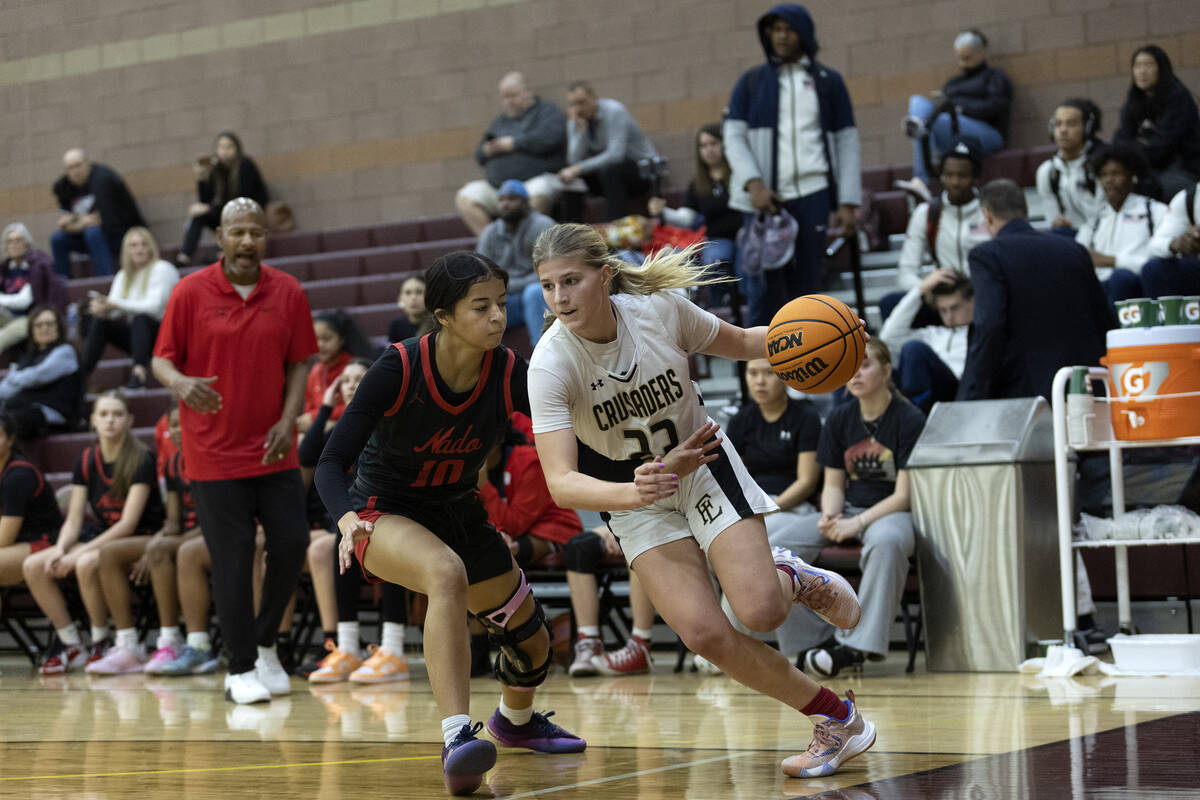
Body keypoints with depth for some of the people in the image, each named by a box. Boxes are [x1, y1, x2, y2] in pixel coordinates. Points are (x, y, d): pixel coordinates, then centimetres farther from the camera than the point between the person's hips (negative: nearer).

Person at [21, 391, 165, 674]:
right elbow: (74, 519, 5)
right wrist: (60, 550, -17)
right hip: (103, 537, 7)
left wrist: (80, 552, -24)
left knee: (87, 563, -36)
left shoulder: (141, 460, -13)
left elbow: (128, 524, -19)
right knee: (33, 566, -13)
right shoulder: (86, 461, 5)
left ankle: (101, 642, -15)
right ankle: (71, 647, -6)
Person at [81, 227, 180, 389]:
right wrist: (102, 308, -25)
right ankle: (81, 375, -18)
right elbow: (113, 312, -1)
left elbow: (154, 306, -22)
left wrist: (117, 304, -23)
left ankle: (139, 374, -50)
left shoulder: (161, 269, -9)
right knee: (100, 323, -12)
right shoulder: (124, 276, 11)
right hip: (138, 333, 6)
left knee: (140, 318, -35)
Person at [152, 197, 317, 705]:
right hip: (214, 453, -3)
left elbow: (298, 364, 7)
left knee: (291, 544, -1)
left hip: (274, 449, 3)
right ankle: (241, 669, 7)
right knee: (232, 558, -3)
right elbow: (162, 359, 0)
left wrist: (288, 421, -7)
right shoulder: (190, 292, -4)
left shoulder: (288, 293, 3)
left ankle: (265, 644, 23)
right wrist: (179, 382, -24)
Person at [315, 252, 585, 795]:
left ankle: (515, 721, 48)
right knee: (446, 571, -39)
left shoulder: (510, 374, -17)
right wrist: (348, 520, -44)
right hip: (384, 513, -5)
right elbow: (331, 463, -24)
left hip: (459, 514, 5)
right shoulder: (399, 368, -26)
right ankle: (457, 740, -44)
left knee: (532, 644, 12)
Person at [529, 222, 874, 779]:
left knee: (760, 612, -20)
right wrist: (631, 494, -51)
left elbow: (740, 343, 2)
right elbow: (561, 483, -32)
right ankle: (838, 721, 1)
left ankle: (796, 579, 18)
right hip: (634, 493, 0)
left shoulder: (658, 308, -19)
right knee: (704, 633, -17)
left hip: (703, 467, 0)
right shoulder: (551, 364, -24)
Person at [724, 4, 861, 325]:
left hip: (812, 193, 1)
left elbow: (847, 141, 9)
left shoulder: (828, 81, 13)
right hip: (764, 196, 0)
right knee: (766, 285, -7)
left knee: (807, 281, -1)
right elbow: (734, 137, 6)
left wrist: (848, 202, 0)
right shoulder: (752, 82, 12)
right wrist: (753, 183, -12)